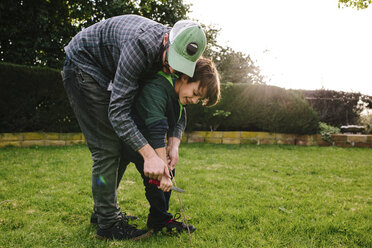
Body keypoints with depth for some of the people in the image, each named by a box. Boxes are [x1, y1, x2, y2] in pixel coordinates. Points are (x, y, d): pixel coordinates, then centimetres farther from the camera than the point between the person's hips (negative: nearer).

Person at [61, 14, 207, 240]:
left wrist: (174, 143, -19)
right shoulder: (142, 44, -37)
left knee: (124, 144, 8)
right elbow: (118, 110, -37)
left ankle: (104, 209, 22)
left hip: (107, 74, 8)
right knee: (107, 147, -14)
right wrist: (149, 154, -42)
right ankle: (108, 224, -3)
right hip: (82, 66, -8)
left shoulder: (175, 56, -12)